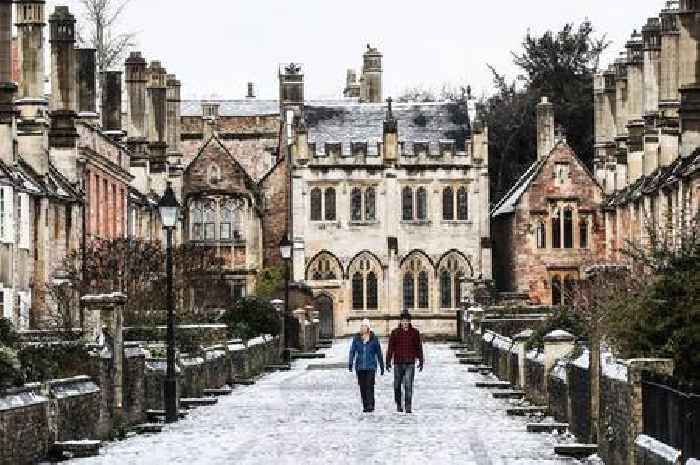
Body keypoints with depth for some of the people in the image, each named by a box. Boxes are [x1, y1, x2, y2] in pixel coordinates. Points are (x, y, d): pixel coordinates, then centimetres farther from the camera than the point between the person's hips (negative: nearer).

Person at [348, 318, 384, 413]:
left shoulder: (374, 339, 1)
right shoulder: (356, 338, 6)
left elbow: (379, 353, 7)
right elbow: (352, 351, 3)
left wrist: (382, 367, 9)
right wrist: (350, 364, -8)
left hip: (371, 366, -3)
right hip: (360, 367, 3)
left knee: (369, 386, -14)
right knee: (362, 387, 5)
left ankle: (370, 406, -13)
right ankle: (365, 406, 14)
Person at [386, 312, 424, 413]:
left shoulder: (415, 332, 5)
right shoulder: (395, 333, 5)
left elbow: (419, 348, 10)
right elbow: (390, 348, 6)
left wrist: (421, 362, 7)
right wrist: (388, 362, 2)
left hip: (410, 363, -1)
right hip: (398, 363, 1)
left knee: (408, 385, -10)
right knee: (397, 385, 8)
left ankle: (408, 407, -11)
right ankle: (398, 405, 23)